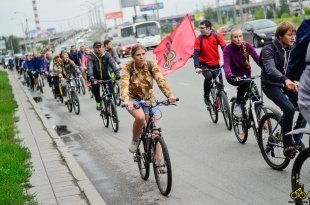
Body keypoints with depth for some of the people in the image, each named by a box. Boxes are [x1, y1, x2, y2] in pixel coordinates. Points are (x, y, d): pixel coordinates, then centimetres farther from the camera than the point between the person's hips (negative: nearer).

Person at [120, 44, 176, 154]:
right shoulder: (128, 66, -20)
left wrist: (170, 94, -45)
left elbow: (160, 80, -27)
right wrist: (126, 100, -52)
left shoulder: (151, 65, -15)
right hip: (133, 98, -2)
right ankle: (134, 141, -3)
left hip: (148, 98, 2)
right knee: (140, 117, -32)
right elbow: (124, 83, -34)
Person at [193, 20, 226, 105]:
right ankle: (206, 96, -9)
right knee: (208, 77, -30)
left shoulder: (216, 36, -7)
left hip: (215, 64, 2)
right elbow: (196, 54, -16)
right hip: (204, 64, -2)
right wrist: (197, 67, -28)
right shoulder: (199, 39, -10)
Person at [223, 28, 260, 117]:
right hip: (234, 76, -3)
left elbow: (257, 58, -17)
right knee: (245, 83, -34)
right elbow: (226, 64, -29)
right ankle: (237, 105, -17)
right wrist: (229, 75, -51)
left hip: (246, 74, 3)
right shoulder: (228, 49, -15)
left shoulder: (247, 46, -7)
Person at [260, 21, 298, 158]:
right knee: (289, 109, -28)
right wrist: (285, 80, -49)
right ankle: (287, 145, -20)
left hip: (288, 84, 6)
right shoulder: (268, 49, -15)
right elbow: (270, 69, -31)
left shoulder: (292, 49, 5)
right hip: (272, 85, -6)